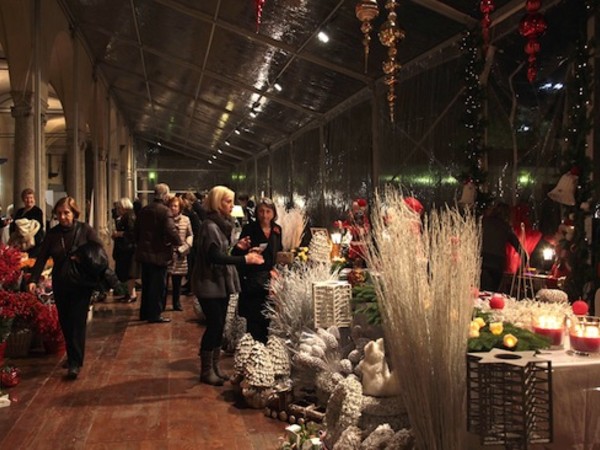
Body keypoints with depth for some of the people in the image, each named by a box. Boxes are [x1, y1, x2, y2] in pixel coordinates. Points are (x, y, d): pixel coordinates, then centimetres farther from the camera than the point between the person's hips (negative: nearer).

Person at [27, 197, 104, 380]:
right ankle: (72, 355, 28)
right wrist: (33, 279, -11)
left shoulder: (85, 230, -7)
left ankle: (75, 363, -3)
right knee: (65, 323, 11)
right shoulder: (52, 233, 1)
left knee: (77, 322, -6)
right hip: (60, 285, 4)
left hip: (81, 284, -4)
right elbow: (41, 258, 0)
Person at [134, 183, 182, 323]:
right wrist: (179, 244, -11)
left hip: (144, 252, 8)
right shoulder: (165, 211, -16)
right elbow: (171, 231, -27)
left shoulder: (143, 210, 8)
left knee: (146, 284, 18)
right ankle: (154, 315, 6)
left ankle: (144, 312, 26)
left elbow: (136, 231, 15)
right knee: (158, 285, 2)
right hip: (159, 254, -7)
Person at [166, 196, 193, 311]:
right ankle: (161, 304, 9)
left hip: (179, 256, 2)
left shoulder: (185, 220, 7)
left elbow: (190, 235, 9)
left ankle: (177, 303, 23)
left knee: (177, 282, 11)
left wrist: (185, 246, -6)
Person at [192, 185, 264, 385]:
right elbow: (215, 256, -27)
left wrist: (237, 246, -1)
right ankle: (206, 370, 6)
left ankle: (214, 366, 22)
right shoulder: (210, 226, -18)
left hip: (221, 282, 9)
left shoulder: (222, 224, 12)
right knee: (214, 324, -6)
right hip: (210, 283, -9)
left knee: (219, 325, 12)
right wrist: (244, 259, -30)